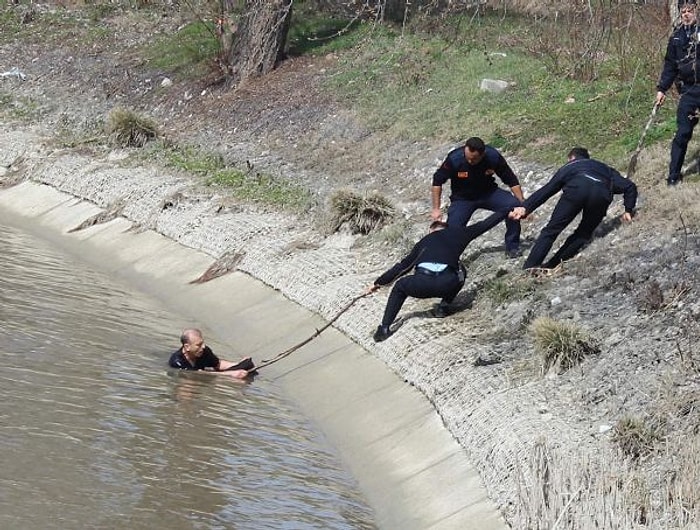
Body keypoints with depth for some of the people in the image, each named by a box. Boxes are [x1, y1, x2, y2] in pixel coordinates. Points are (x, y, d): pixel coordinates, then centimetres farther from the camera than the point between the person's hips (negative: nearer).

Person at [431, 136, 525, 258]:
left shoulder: (493, 157, -24)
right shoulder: (454, 159, -28)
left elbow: (512, 181, -10)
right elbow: (437, 181, -13)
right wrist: (436, 209, -16)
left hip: (488, 193, 1)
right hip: (462, 198, -1)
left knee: (513, 205, -23)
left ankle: (512, 247, -4)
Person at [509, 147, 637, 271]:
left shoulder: (568, 167, 37)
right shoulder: (605, 169, 43)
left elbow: (547, 189, 28)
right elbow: (629, 186, 31)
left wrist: (526, 207, 22)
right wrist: (628, 210, 36)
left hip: (576, 189, -2)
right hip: (602, 194, 2)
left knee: (551, 230, 2)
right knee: (583, 234, 19)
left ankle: (528, 269, -5)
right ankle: (550, 267, 10)